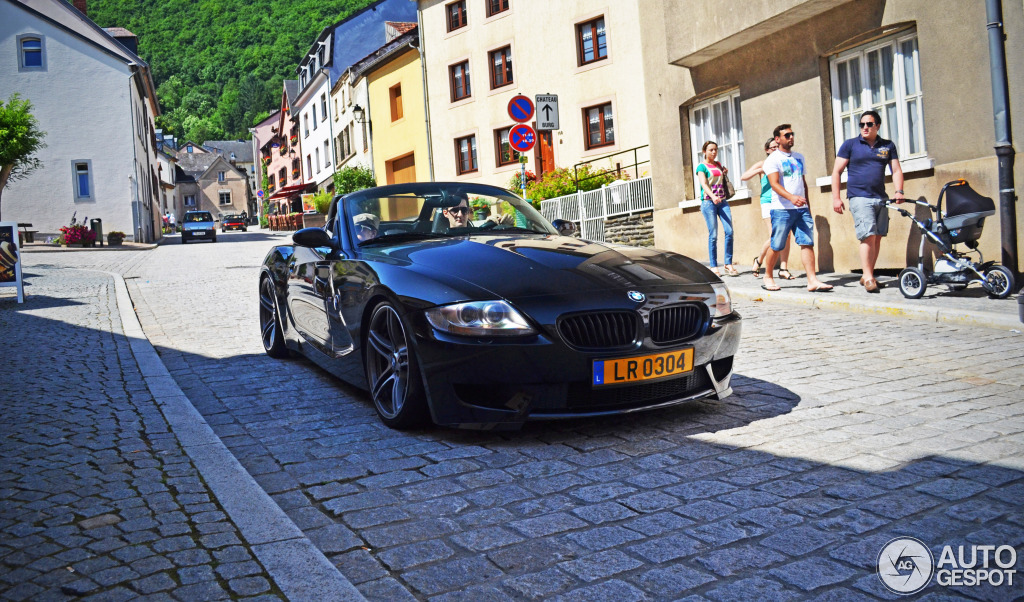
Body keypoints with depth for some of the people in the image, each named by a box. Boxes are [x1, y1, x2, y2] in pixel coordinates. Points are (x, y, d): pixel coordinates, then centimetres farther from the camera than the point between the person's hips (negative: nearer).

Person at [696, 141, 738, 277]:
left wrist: (724, 173, 13)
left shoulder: (718, 164, 18)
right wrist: (712, 196, -31)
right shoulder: (702, 167, 0)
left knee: (729, 231, -7)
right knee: (713, 235, -7)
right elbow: (704, 184, -15)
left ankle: (728, 264, -2)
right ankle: (713, 266, 1)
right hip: (708, 202, -5)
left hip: (722, 201, 5)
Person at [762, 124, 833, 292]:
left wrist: (808, 205, 20)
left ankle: (812, 281, -7)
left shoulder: (799, 157, 19)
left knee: (807, 243, -5)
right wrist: (791, 197, -31)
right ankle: (768, 277, 17)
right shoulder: (772, 159, -2)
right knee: (776, 246, 0)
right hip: (781, 209, -5)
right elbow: (774, 184, -15)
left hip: (801, 209, 5)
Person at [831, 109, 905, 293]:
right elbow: (836, 171, 2)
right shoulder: (850, 145, 4)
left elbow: (896, 170, 10)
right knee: (868, 236, -15)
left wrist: (899, 191, -7)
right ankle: (868, 277, -12)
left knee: (877, 238, 5)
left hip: (881, 198, 4)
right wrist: (836, 197, -5)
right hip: (859, 197, -4)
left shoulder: (888, 146, 13)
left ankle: (867, 276, 15)